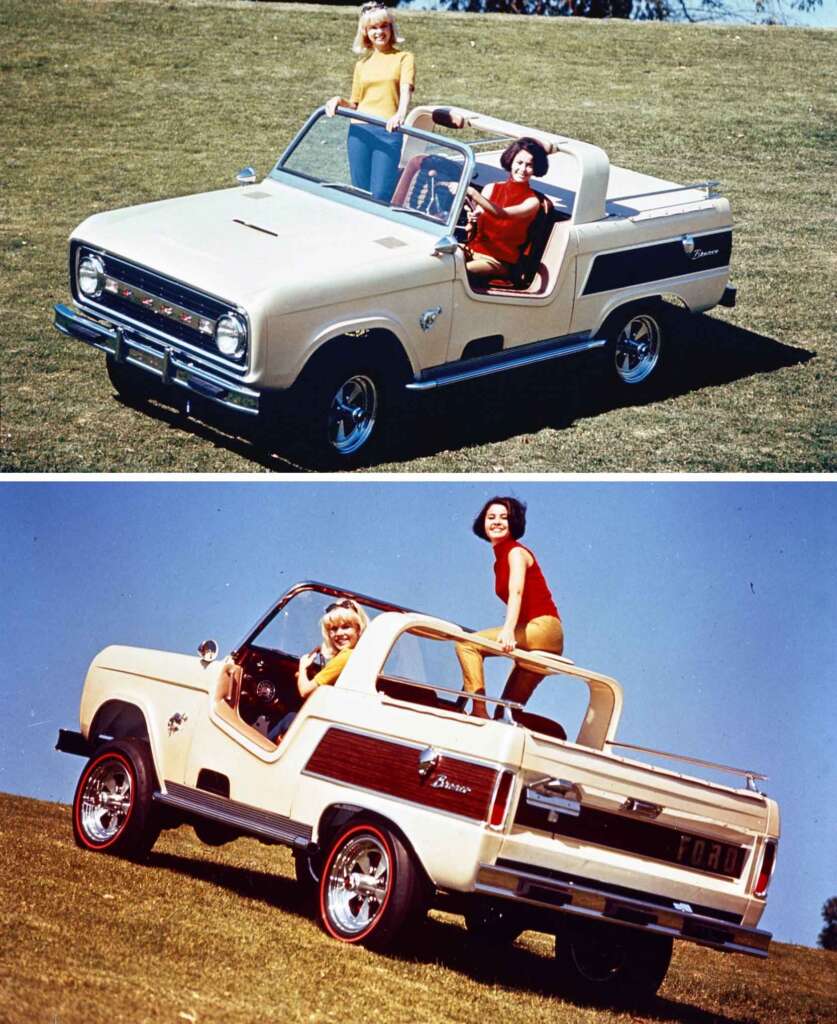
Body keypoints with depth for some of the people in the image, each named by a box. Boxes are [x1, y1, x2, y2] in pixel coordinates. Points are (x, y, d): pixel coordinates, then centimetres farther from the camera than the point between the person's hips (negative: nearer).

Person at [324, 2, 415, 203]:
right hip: (359, 131, 4)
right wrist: (340, 101, -1)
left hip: (389, 132, -4)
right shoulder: (362, 65, 20)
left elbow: (406, 91, -9)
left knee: (381, 195, -12)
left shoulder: (404, 58, 8)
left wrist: (400, 115, -30)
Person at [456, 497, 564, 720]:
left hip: (543, 626, -9)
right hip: (534, 634, 9)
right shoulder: (500, 559, 21)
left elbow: (516, 593, -20)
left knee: (467, 644, -19)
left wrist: (508, 630, -34)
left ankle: (479, 711, -28)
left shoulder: (516, 552, -4)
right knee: (511, 705, 7)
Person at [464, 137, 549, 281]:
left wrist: (472, 193, -30)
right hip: (474, 249, 4)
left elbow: (502, 214, -19)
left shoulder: (532, 201, -2)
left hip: (499, 261, -4)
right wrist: (472, 218, -21)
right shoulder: (492, 188, 12)